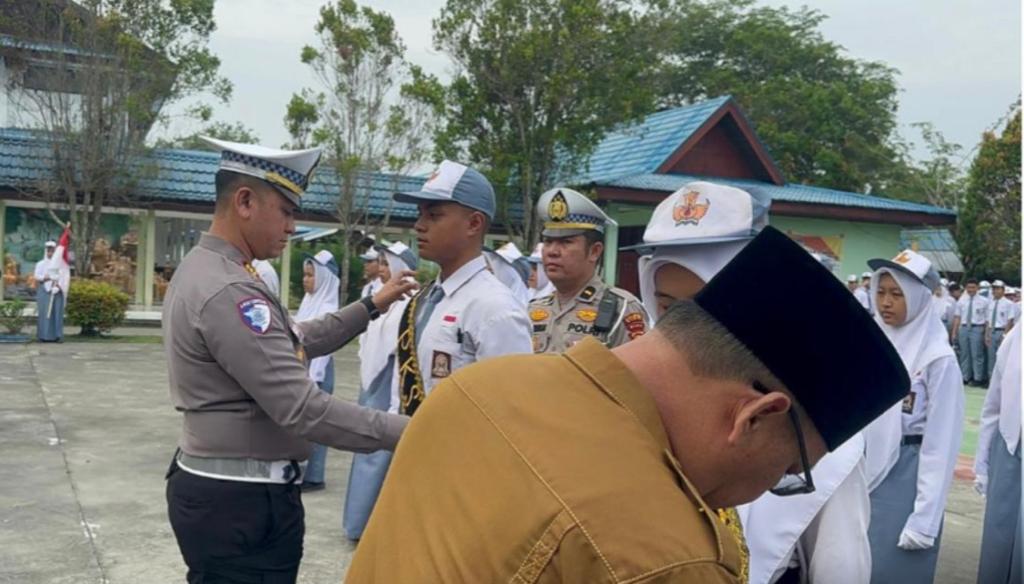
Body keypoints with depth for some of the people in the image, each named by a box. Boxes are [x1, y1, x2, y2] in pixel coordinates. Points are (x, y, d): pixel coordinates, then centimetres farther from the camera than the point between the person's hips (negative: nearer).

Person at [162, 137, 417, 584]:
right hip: (241, 501, -10)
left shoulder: (203, 269, 10)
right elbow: (303, 410, -28)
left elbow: (294, 342, 15)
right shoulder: (228, 290, -24)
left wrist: (371, 307, 12)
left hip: (220, 489, 10)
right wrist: (409, 431, -25)